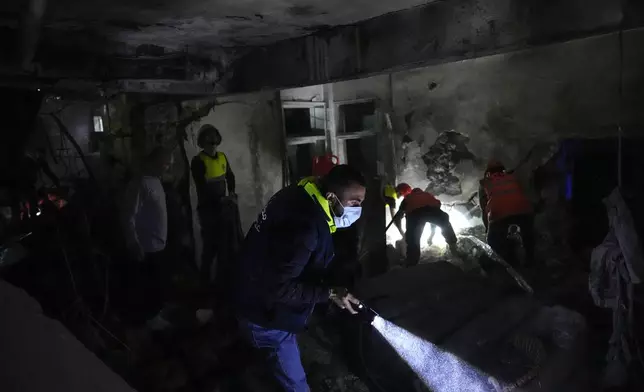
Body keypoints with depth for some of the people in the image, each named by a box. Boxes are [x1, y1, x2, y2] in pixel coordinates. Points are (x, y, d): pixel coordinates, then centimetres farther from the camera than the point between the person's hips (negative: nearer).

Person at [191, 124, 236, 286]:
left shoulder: (222, 157, 9)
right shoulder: (198, 161, -11)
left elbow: (230, 176, 22)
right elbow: (202, 187, -18)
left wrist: (231, 191, 5)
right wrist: (219, 199, -25)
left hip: (222, 206, 6)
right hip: (207, 207, -6)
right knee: (210, 243, -5)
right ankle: (205, 278, 9)